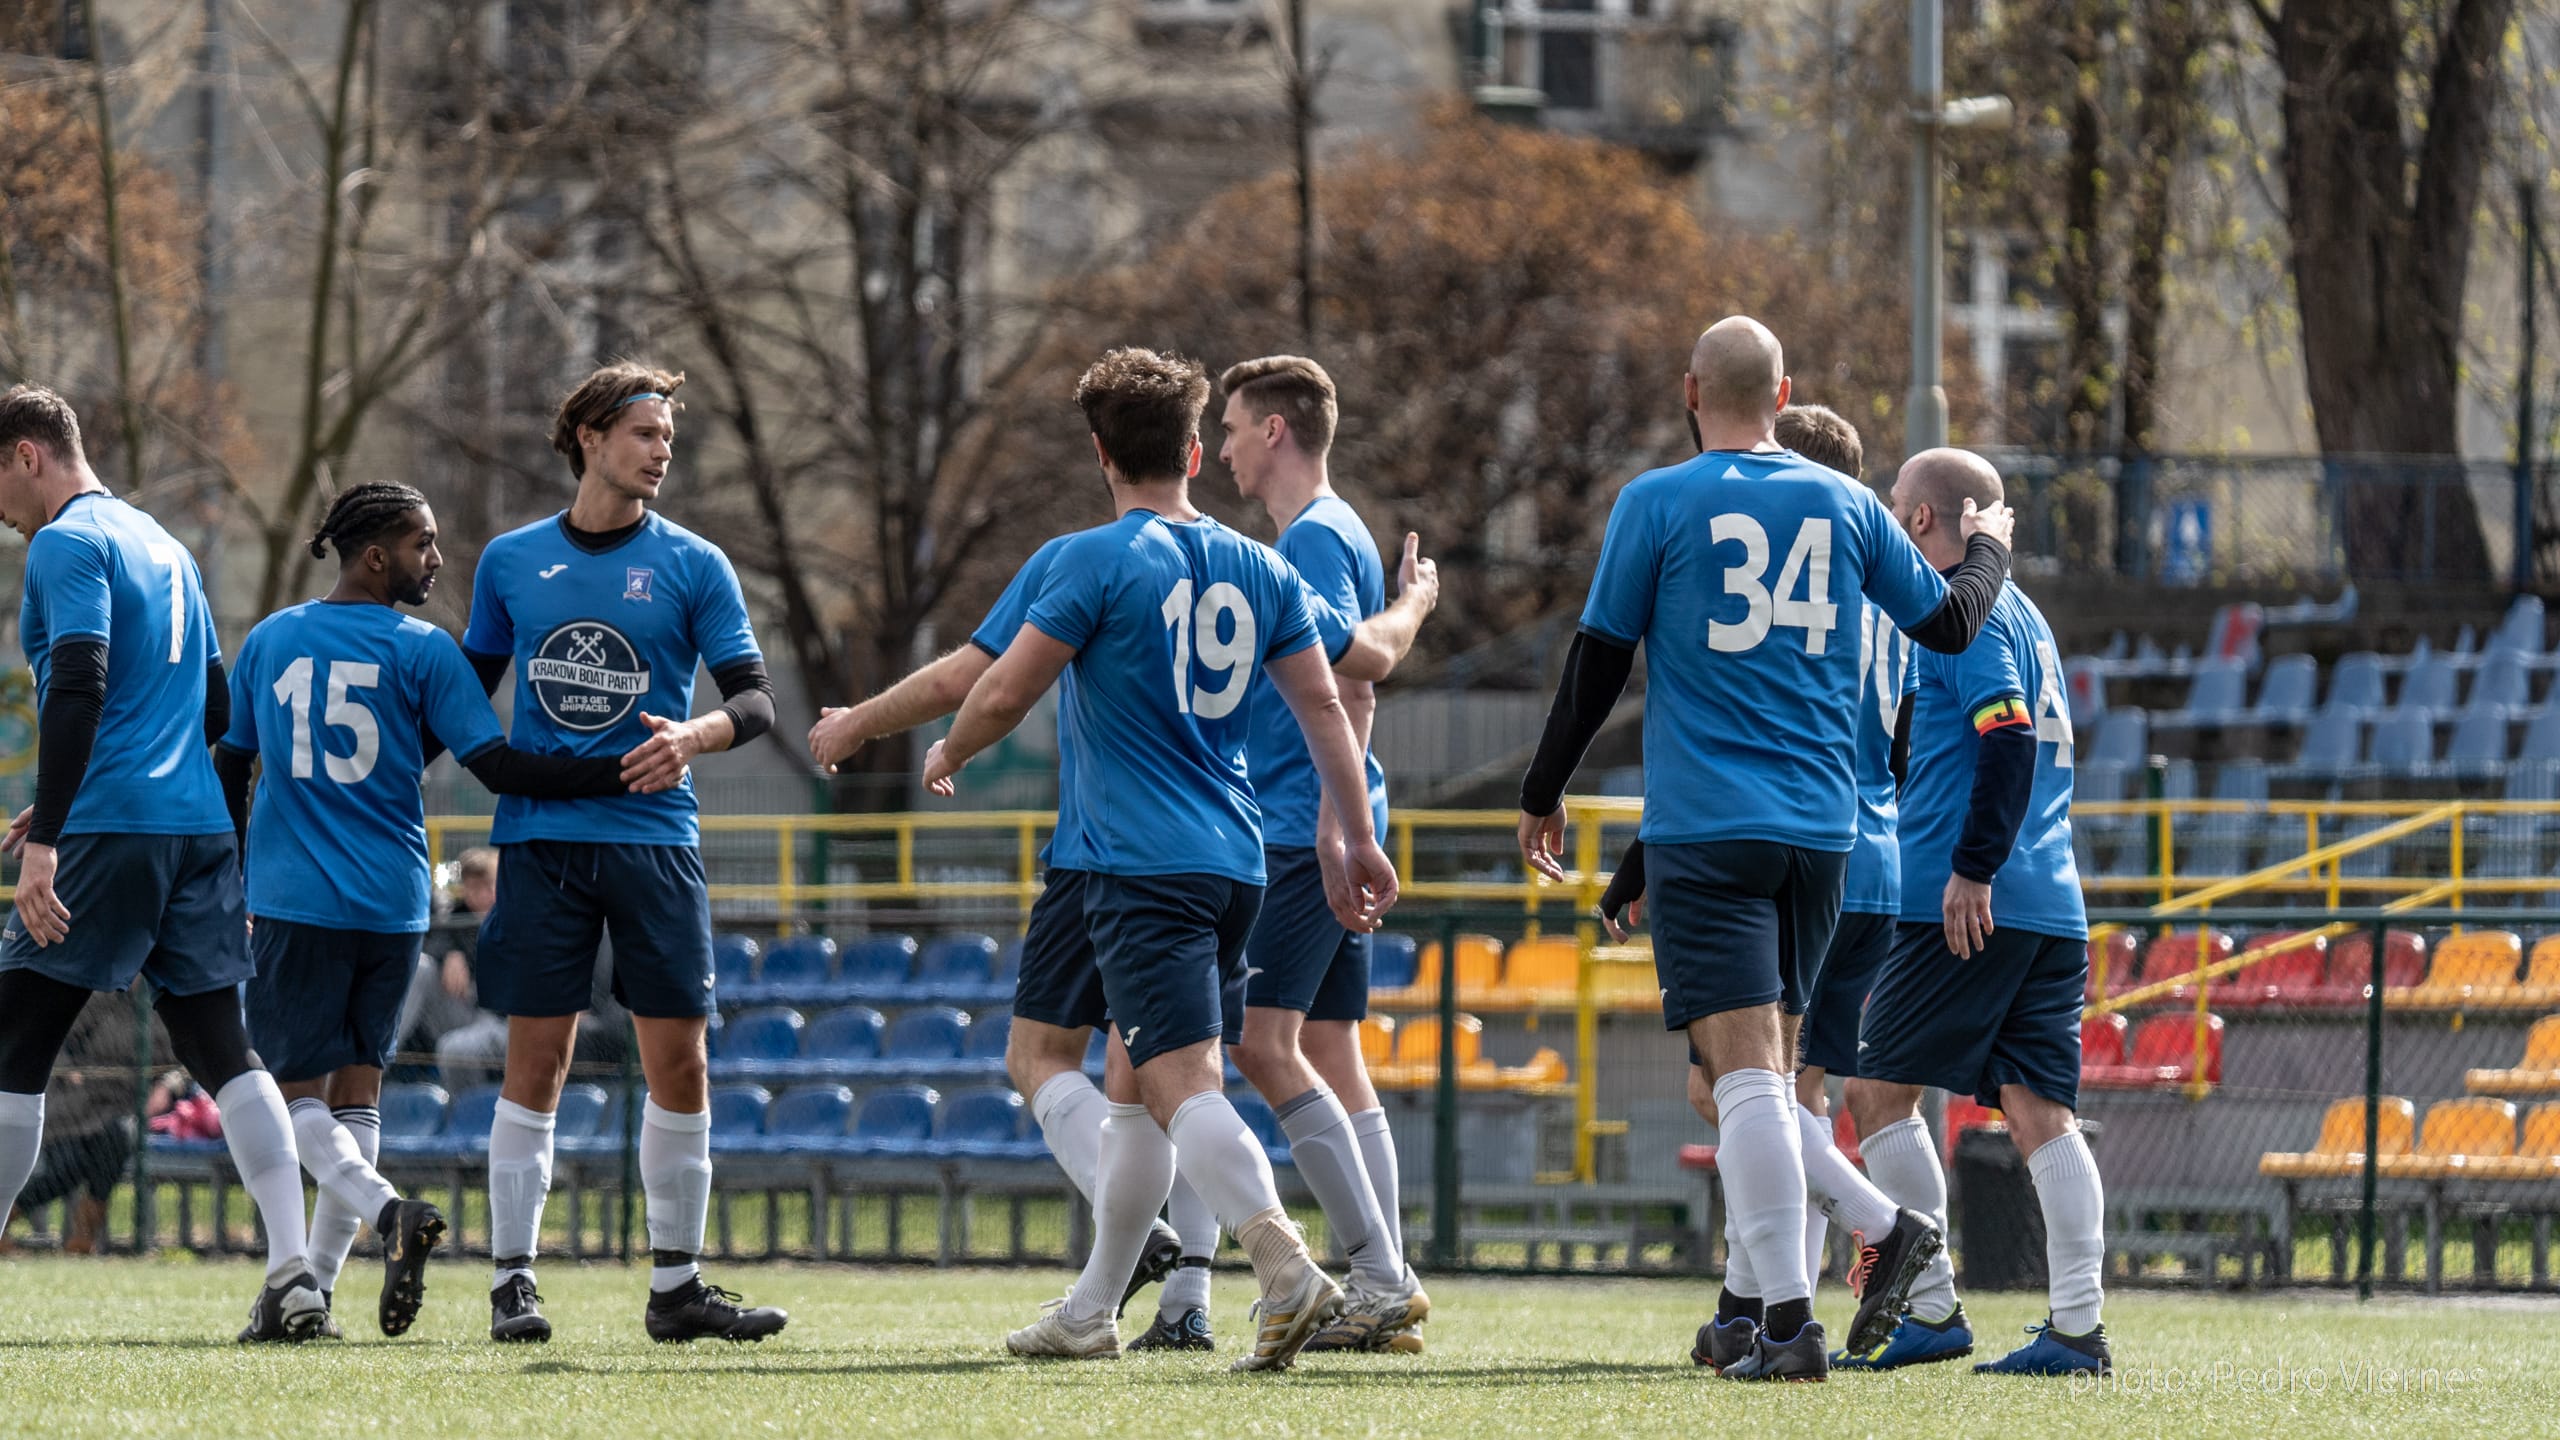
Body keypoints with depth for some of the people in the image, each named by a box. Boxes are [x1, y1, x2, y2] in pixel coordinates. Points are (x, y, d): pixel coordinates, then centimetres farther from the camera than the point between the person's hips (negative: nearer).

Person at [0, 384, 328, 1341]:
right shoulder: (161, 545, 22)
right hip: (200, 827, 8)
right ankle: (293, 1273, -10)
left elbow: (78, 690, -19)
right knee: (222, 1051, 2)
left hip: (111, 831, -8)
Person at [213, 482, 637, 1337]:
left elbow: (229, 770, 13)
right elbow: (496, 767, -11)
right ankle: (319, 1282, 7)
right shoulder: (422, 652, -4)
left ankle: (386, 1211, -25)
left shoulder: (269, 641, 5)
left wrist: (233, 885, 26)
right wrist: (622, 773, -9)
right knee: (357, 1086, 11)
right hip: (392, 905, 0)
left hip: (293, 902, 0)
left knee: (298, 1091, 2)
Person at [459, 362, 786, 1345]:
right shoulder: (511, 562, 8)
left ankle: (675, 1288, 7)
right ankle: (513, 1282, 2)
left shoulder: (691, 565, 4)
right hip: (541, 835, 0)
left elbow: (756, 699, 0)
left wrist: (697, 734, -20)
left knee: (679, 1061, -2)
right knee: (535, 1063, -4)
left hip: (654, 836, 0)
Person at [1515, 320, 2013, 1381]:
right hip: (1822, 826, 5)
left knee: (1747, 1071, -10)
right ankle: (1886, 1226, 2)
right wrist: (1990, 547, 39)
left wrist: (1542, 795, 12)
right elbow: (1948, 625, 18)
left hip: (1704, 830, -5)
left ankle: (1789, 1321, -16)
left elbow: (1598, 662, 0)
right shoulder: (1846, 505, 8)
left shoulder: (1657, 505, -3)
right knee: (1766, 1070, 18)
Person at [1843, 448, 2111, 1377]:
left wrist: (1972, 869, -22)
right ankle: (2077, 1327, -7)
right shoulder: (2021, 614, 22)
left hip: (1971, 906, -9)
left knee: (1879, 1091, -1)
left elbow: (2008, 736, -19)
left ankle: (1931, 1310, -4)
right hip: (2051, 910, 9)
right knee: (2039, 1112, 2)